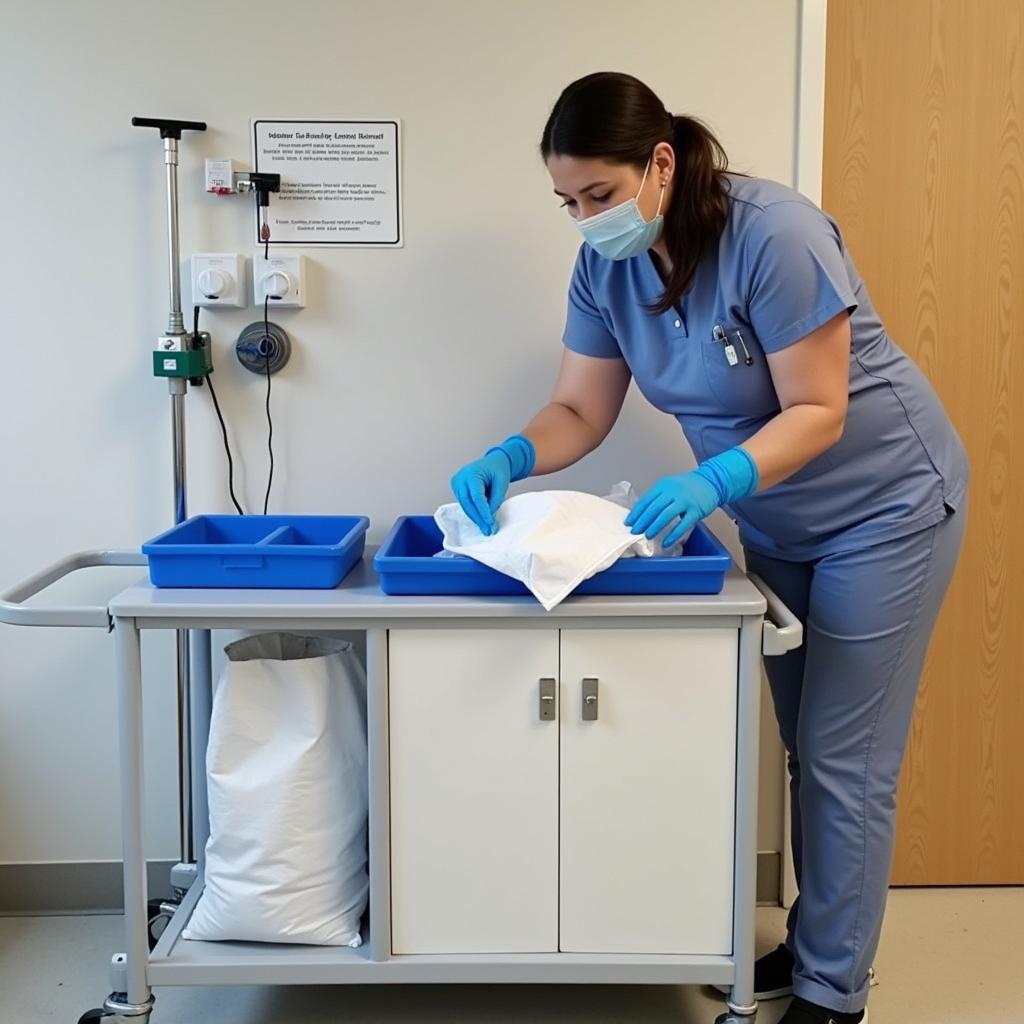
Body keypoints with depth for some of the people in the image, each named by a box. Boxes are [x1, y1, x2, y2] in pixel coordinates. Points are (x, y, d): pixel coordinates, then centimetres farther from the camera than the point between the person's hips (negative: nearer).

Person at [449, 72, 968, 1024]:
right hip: (775, 521, 7)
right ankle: (817, 940, 33)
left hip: (883, 506, -6)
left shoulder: (773, 234, -29)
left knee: (844, 758, 0)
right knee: (804, 746, 16)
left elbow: (817, 413, -27)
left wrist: (712, 482, -41)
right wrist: (510, 458, -27)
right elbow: (579, 412, -7)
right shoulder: (606, 266, -10)